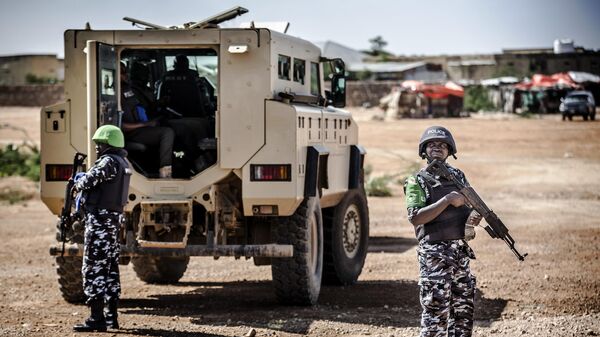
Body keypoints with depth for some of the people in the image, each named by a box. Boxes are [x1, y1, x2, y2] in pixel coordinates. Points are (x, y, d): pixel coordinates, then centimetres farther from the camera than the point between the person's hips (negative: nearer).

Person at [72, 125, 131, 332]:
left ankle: (97, 318, -10)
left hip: (100, 220, -10)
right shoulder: (122, 163, 16)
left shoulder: (109, 162, -15)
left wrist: (78, 183, -2)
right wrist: (86, 179, 8)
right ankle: (111, 316, 18)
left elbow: (88, 181, -23)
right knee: (110, 267, 13)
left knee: (93, 268, -8)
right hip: (114, 219, 10)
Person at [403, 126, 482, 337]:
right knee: (436, 310, -8)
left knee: (464, 307, 10)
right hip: (434, 254, -6)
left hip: (460, 251, 6)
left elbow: (469, 207, 21)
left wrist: (474, 216, -4)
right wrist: (447, 200, -18)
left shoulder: (458, 176, 13)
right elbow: (415, 217, -16)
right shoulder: (417, 181, -4)